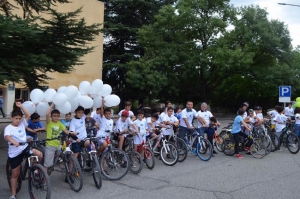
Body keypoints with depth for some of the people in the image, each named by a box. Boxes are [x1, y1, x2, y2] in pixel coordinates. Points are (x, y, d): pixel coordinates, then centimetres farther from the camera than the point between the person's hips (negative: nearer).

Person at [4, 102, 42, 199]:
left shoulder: (22, 124, 5)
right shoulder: (8, 128, -11)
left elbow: (28, 115, -1)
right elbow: (6, 136, -30)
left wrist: (21, 106, -9)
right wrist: (13, 141, -50)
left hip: (25, 148, 4)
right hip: (14, 153, -3)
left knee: (39, 154, -23)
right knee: (15, 174, 6)